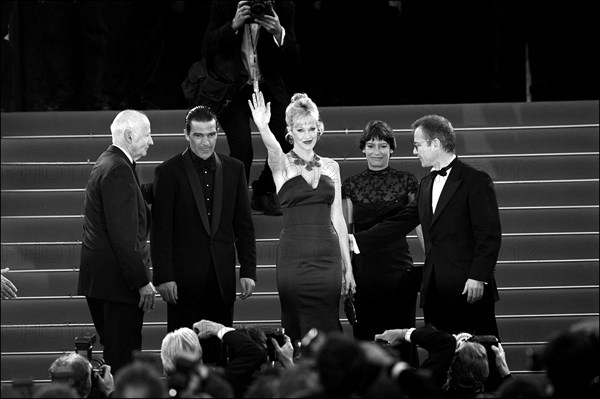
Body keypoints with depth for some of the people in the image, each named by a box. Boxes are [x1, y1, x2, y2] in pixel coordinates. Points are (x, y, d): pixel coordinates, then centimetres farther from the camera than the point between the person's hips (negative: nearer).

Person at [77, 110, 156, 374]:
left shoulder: (106, 163, 14)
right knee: (124, 358, -7)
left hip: (97, 277, 11)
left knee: (114, 355, 15)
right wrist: (142, 281, -19)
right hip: (118, 281, -11)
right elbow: (123, 235, -22)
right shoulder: (119, 171, -18)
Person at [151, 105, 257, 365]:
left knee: (218, 351, 3)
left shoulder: (234, 169, 10)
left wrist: (248, 271, 5)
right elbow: (161, 229, -4)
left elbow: (244, 224, 12)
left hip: (222, 278, 3)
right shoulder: (169, 172, -2)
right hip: (185, 279, -3)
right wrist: (164, 277, -10)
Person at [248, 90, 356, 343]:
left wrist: (347, 267, 10)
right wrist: (263, 127, -47)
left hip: (327, 257, 3)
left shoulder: (331, 167, 11)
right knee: (296, 328, 0)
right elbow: (273, 147, -25)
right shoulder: (282, 164, 0)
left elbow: (337, 218, 13)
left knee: (327, 329, 3)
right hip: (294, 258, -3)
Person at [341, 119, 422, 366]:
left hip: (399, 268, -1)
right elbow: (345, 232, 9)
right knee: (366, 338, 2)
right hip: (364, 269, 1)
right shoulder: (352, 185, 7)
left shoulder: (406, 182, 4)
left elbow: (420, 225, 5)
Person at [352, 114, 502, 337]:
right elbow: (401, 223, 20)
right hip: (435, 291, 7)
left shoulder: (476, 181, -6)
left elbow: (490, 235, -10)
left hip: (469, 289, -7)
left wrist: (478, 277, -17)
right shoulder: (426, 185, 18)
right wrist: (355, 241, 14)